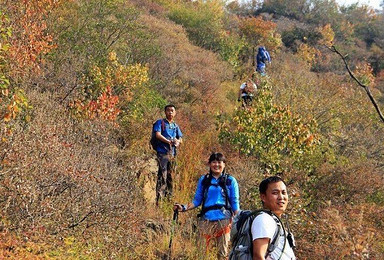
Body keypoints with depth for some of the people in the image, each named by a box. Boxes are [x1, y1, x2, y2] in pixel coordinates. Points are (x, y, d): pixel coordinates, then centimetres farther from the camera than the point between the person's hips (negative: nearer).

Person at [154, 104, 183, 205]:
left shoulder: (175, 126, 21)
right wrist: (170, 141, -16)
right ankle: (159, 199, -13)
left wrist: (177, 142, -8)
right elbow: (158, 135, -9)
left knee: (170, 177, 8)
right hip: (162, 152, -6)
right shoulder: (160, 122, 5)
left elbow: (180, 139, 16)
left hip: (172, 153, 6)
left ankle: (169, 197, 14)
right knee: (162, 177, -12)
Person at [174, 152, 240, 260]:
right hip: (206, 220, 1)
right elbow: (197, 200, 13)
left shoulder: (230, 181, 6)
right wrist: (184, 208, -2)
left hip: (223, 221, -1)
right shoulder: (203, 180, 11)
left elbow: (235, 203, 5)